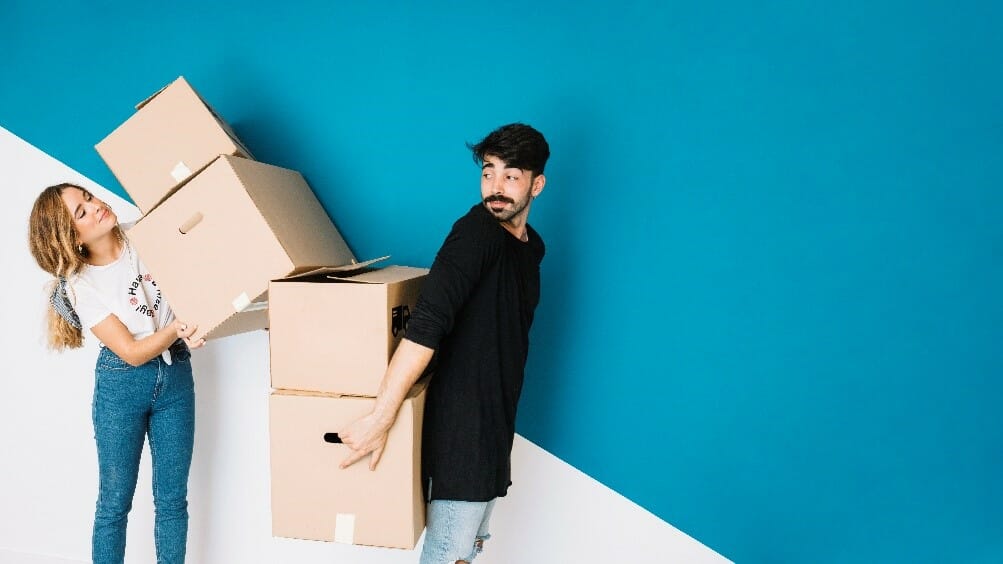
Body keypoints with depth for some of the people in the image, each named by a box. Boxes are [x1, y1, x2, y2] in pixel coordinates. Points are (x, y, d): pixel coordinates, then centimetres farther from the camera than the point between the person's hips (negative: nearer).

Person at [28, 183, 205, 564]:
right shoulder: (80, 286, -12)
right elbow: (132, 353, -15)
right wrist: (175, 330, -30)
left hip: (175, 374, 3)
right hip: (122, 384, -2)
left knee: (172, 498, 7)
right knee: (115, 500, 6)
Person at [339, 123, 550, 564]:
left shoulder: (532, 247, 8)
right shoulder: (477, 230, -19)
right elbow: (425, 325, -29)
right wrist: (380, 417, -35)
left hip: (494, 420, 8)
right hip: (460, 422, -8)